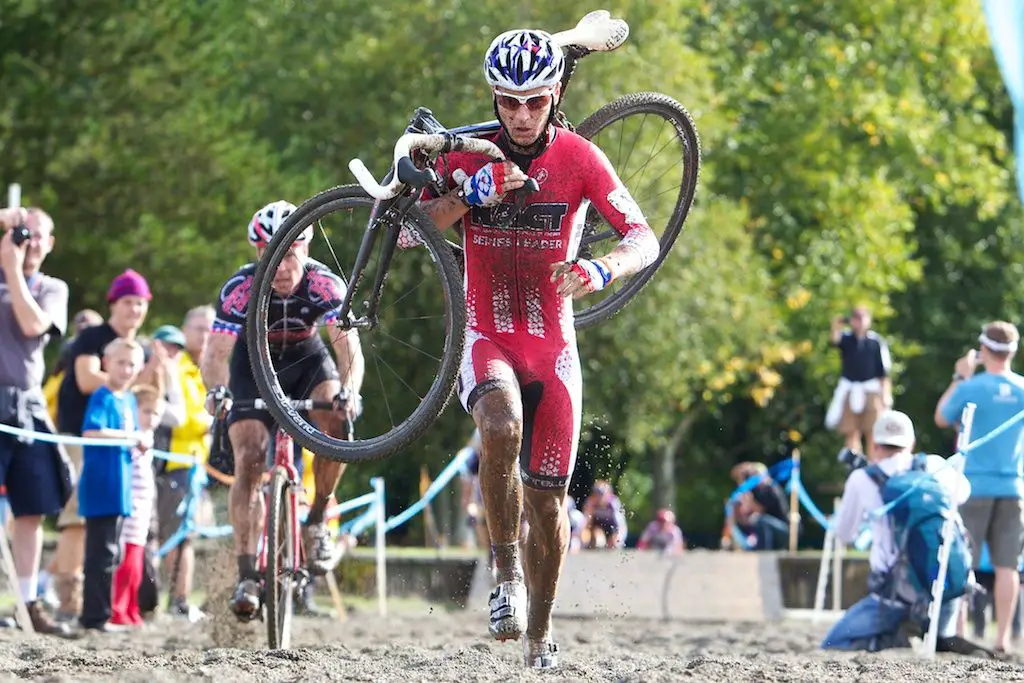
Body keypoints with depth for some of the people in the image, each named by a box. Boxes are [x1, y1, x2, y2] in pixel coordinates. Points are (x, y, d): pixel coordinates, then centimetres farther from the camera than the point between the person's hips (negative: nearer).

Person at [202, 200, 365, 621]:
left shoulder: (325, 284, -27)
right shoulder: (240, 289, -28)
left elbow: (348, 346, -33)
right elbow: (216, 352, -30)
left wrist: (349, 390, -52)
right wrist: (216, 391, -51)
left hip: (307, 360, 0)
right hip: (254, 366, 0)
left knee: (337, 420, -30)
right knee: (249, 459, -17)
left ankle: (317, 522, -12)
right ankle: (247, 574, -15)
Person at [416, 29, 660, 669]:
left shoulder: (578, 157, -6)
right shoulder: (470, 155, -4)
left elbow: (646, 240, -12)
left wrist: (600, 271, -33)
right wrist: (471, 194, -27)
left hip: (553, 344, 1)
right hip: (486, 336, -1)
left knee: (547, 499, 4)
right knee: (502, 427, -34)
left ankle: (540, 635, 23)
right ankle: (507, 572, -18)